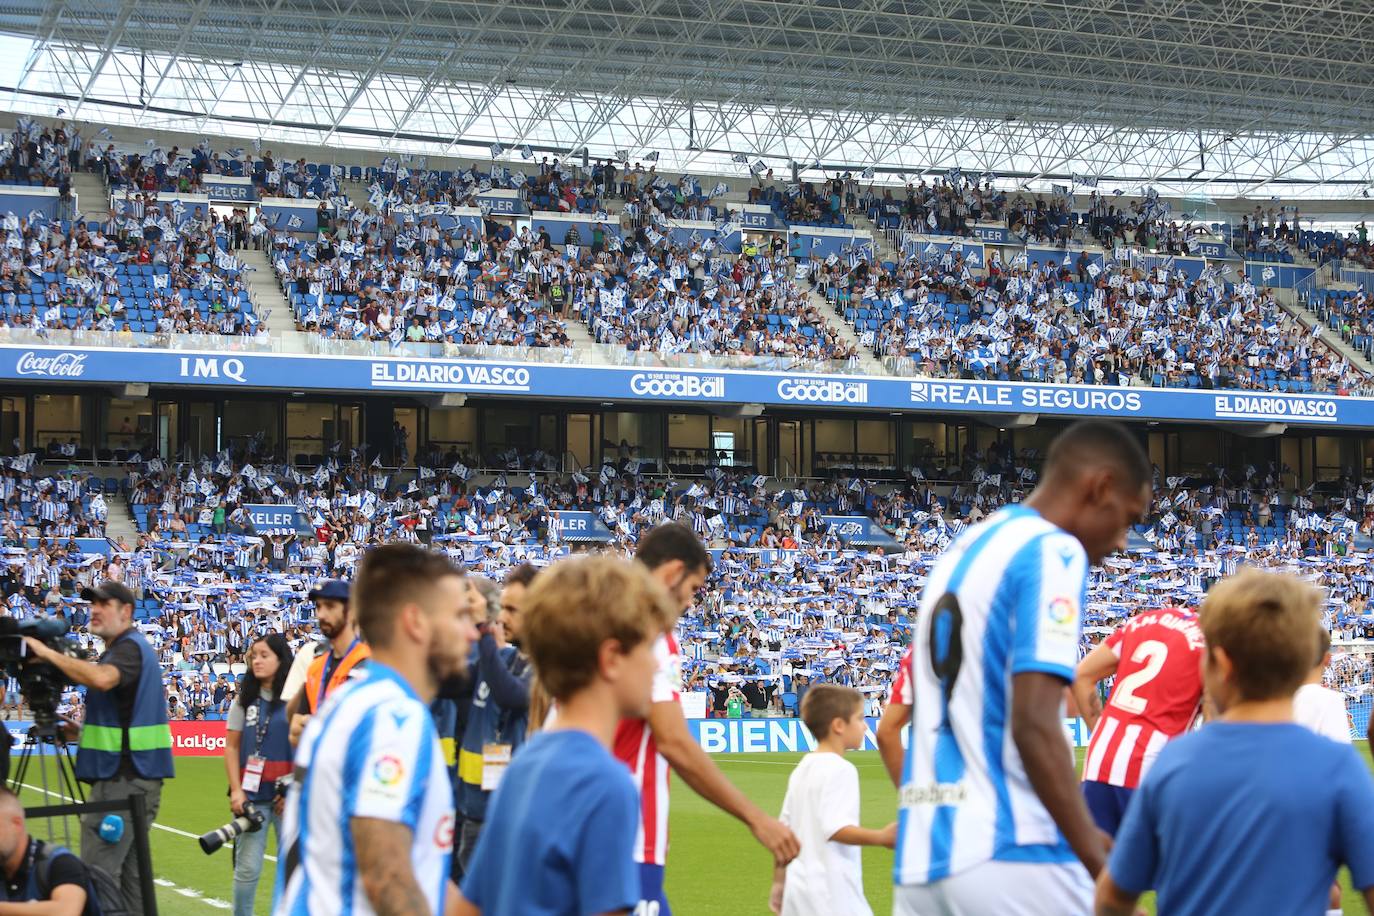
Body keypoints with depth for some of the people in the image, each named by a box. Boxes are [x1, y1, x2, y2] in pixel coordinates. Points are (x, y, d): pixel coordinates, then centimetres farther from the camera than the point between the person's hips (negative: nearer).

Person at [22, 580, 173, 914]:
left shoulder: (130, 647, -11)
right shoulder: (126, 646, 20)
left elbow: (102, 678, -33)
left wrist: (49, 654, -24)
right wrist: (80, 731, 10)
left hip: (123, 777, -11)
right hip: (135, 774, 11)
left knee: (98, 871, -13)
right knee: (129, 869, 11)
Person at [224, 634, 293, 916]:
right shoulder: (245, 700, 9)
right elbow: (231, 747, 8)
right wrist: (236, 790, -3)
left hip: (287, 796, -2)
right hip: (251, 796, 2)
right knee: (247, 868, 5)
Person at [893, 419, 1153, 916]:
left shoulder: (962, 551, 19)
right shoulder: (1053, 551, -7)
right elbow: (1034, 726, -18)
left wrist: (1079, 839, 25)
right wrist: (1107, 870, -17)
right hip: (1008, 856, -8)